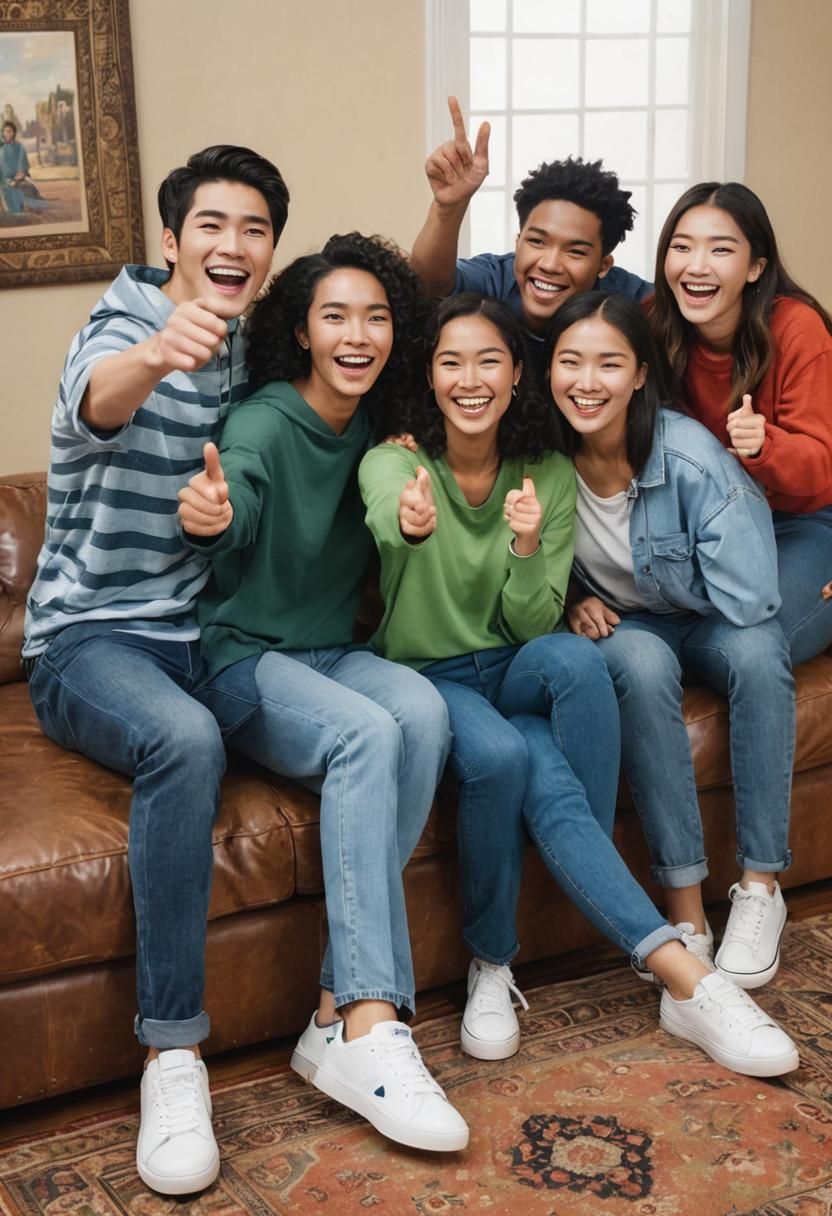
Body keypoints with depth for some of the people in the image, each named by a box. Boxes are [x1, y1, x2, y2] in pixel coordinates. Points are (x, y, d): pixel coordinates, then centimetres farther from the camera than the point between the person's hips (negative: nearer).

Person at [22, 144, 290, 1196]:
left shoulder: (256, 355, 12)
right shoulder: (120, 328, -8)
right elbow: (98, 399, -34)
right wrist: (158, 352, -58)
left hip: (205, 636, 6)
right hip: (92, 639, -5)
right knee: (185, 741, -40)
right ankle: (171, 1058, -31)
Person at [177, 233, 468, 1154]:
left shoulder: (377, 429, 6)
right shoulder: (265, 425, -13)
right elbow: (235, 500, -36)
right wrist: (211, 514, -58)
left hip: (335, 653, 5)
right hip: (245, 657, -5)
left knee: (421, 707, -29)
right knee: (368, 733, -34)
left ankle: (338, 1016, -29)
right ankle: (372, 1029, -38)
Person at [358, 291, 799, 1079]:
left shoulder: (549, 476, -1)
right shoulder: (394, 461, -8)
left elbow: (535, 625, -7)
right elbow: (390, 514, -35)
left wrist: (528, 548, -27)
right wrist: (408, 523, -60)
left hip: (513, 675, 3)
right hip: (426, 679, -2)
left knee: (573, 657, -35)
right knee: (502, 755, -37)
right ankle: (683, 974, -29)